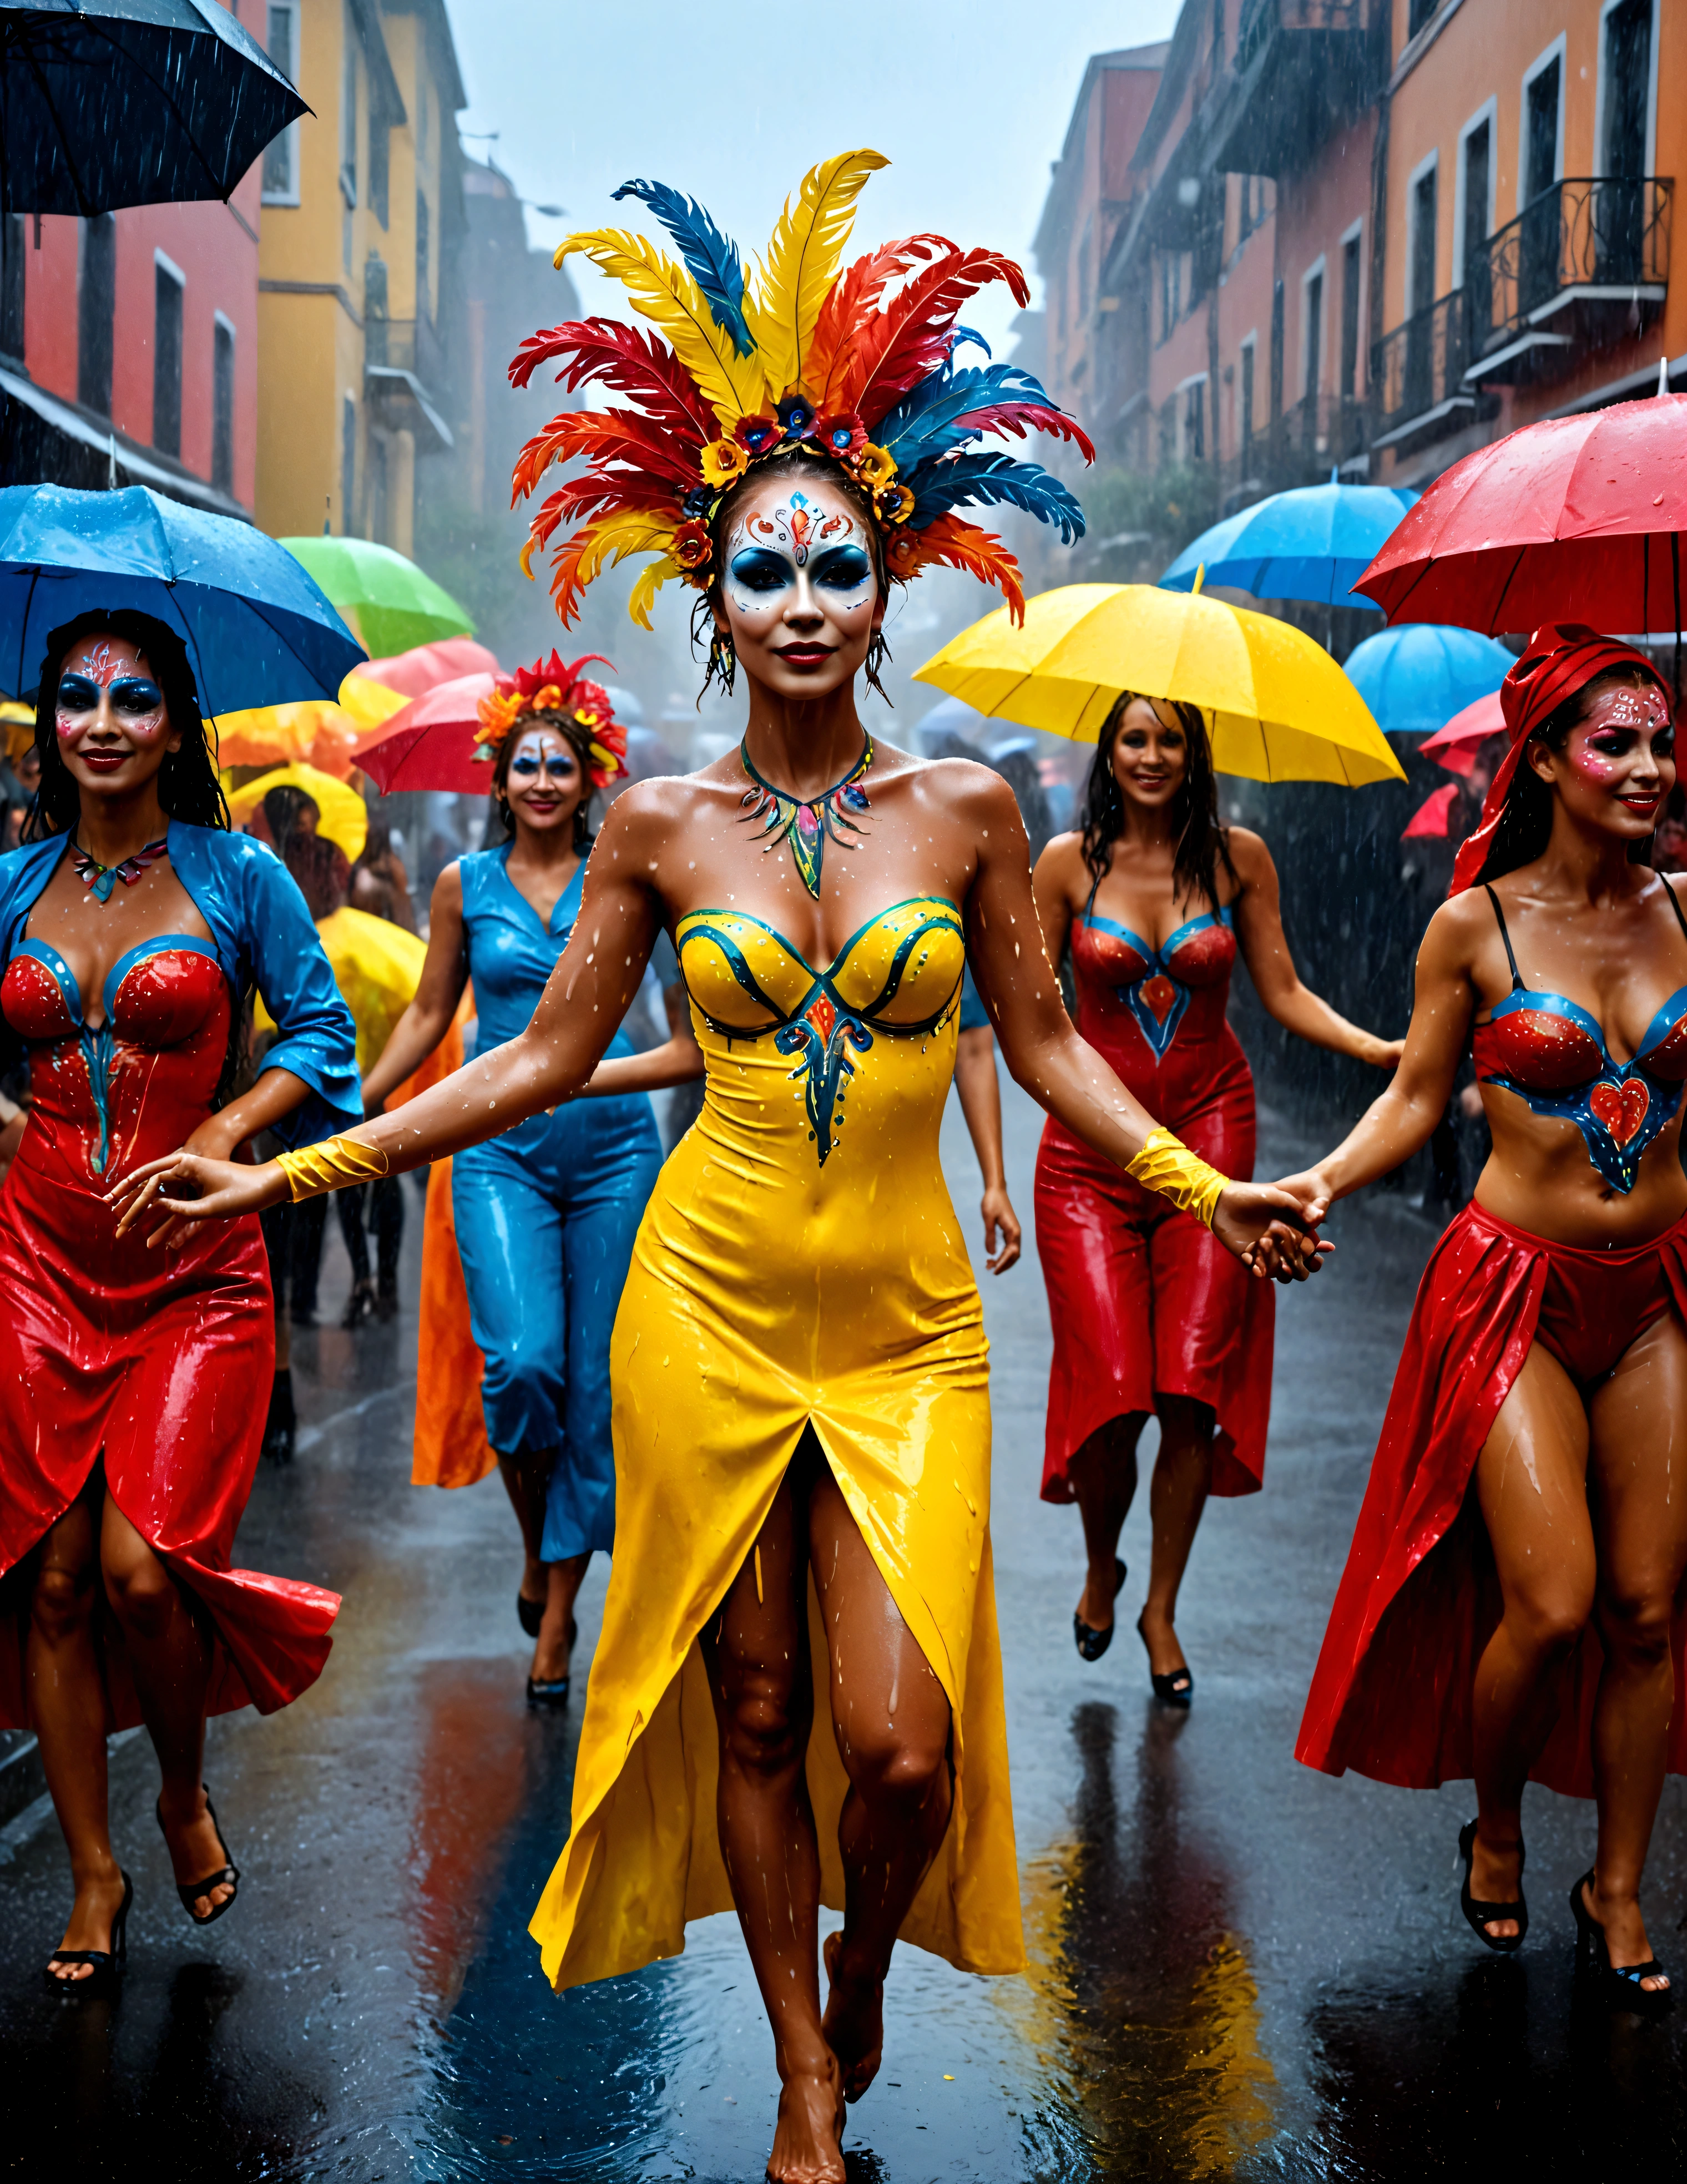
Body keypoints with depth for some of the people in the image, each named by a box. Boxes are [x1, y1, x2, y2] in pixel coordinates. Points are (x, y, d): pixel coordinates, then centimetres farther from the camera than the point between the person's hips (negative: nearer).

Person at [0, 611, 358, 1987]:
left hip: (195, 1268, -3)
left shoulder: (238, 876, 0)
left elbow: (319, 1033, 0)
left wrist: (225, 1133, -12)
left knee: (146, 1572, -12)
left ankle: (185, 1795, 19)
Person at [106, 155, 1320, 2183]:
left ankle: (864, 1959, 30)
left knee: (902, 1742, -7)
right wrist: (294, 1170, 0)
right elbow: (543, 1059, 4)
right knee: (749, 1706, 8)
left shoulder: (965, 807, -1)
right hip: (710, 1299, 0)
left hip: (905, 1316, 0)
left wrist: (1207, 1186, -2)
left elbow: (1048, 1048, 7)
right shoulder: (658, 824, -1)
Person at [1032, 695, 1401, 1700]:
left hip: (1210, 1128, 1)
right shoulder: (1070, 862, 0)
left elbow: (1284, 992, 5)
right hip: (1091, 1142, 0)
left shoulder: (1239, 857, 2)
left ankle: (1162, 1607, 14)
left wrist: (1379, 1048, -9)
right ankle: (1101, 1569, 23)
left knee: (1194, 1392, -6)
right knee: (1111, 1391, -8)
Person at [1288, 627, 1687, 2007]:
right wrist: (1321, 1181, -15)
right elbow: (1416, 1102, 0)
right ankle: (1495, 1827, 21)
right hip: (1517, 1286, -3)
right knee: (1551, 1605, -9)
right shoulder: (1476, 926, -6)